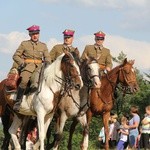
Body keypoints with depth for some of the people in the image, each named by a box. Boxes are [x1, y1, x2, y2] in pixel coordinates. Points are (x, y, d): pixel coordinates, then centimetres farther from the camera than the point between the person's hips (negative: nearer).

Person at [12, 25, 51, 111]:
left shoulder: (43, 46, 17)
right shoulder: (24, 44, 10)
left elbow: (47, 58, 14)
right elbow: (16, 56, 9)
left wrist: (47, 64, -7)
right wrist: (22, 63, -7)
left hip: (39, 67, 3)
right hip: (27, 66, -3)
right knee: (24, 81, -31)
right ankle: (18, 102, -26)